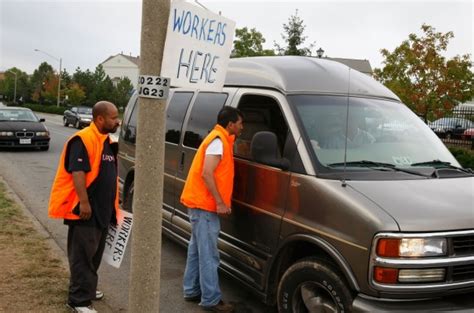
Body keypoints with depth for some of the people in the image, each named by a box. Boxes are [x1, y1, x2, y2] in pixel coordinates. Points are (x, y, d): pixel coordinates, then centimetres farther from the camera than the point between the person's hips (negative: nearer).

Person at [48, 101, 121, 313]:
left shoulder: (106, 141, 14)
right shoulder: (83, 140, -17)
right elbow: (77, 172, -24)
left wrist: (112, 204, 23)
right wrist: (84, 202, -28)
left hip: (101, 208, 10)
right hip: (84, 209, -10)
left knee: (95, 253, 19)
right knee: (82, 255, -4)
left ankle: (87, 289, 33)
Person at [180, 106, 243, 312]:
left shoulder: (219, 138, 16)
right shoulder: (218, 141, -15)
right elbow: (207, 174, -23)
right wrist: (220, 203, -21)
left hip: (200, 203, 10)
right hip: (204, 204, -10)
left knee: (198, 249, 16)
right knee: (208, 254, -6)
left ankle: (192, 291, 25)